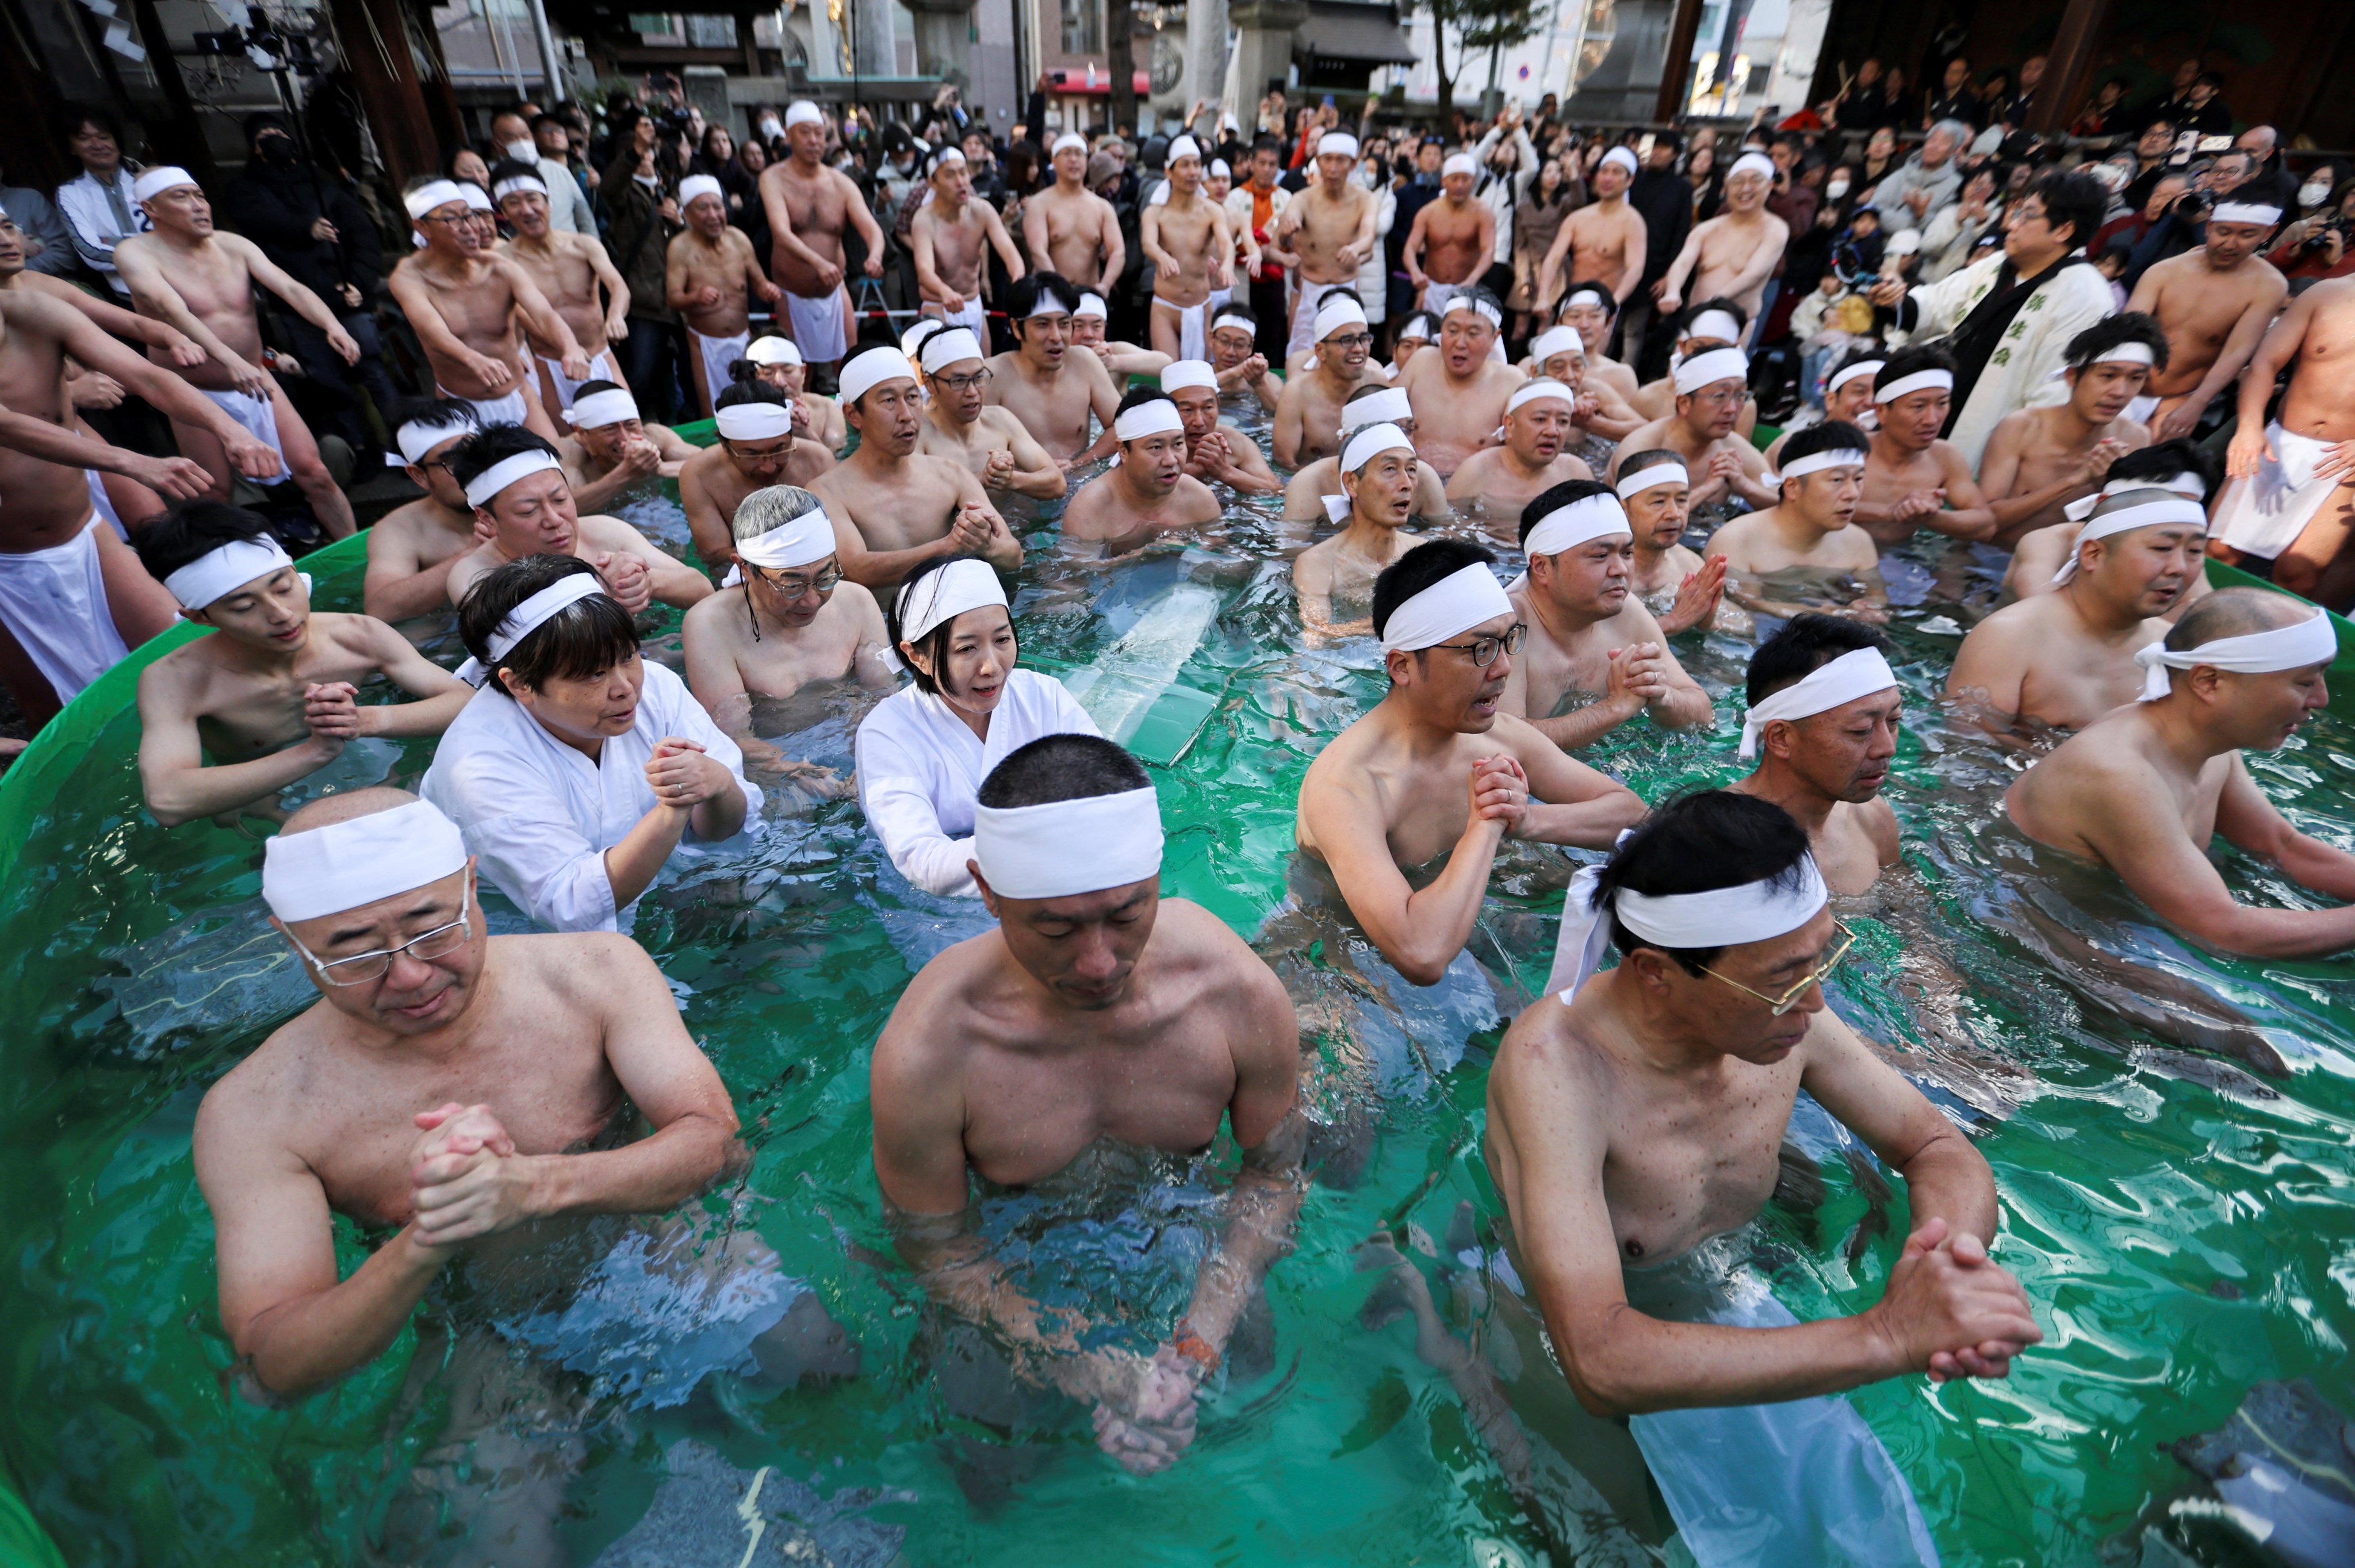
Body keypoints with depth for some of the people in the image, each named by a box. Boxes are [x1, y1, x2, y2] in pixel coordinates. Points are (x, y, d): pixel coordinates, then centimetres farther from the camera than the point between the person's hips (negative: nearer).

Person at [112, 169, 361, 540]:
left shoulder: (235, 246, 3)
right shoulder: (136, 253, -10)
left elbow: (289, 288, -11)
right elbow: (173, 311, -27)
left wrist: (331, 324, -32)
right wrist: (229, 359, -44)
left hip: (257, 383, 3)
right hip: (197, 397, -3)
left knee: (315, 474, -2)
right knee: (216, 498, 3)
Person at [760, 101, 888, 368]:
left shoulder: (841, 183, -1)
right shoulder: (774, 178, -10)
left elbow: (871, 228, -13)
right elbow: (782, 233, -26)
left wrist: (875, 256, -38)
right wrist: (818, 262, -45)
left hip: (835, 292, 3)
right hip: (792, 296, -3)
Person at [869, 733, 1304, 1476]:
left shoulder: (1242, 996, -28)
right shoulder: (923, 1055, -33)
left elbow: (1274, 1171, -10)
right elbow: (938, 1249, -17)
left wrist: (1196, 1351, -21)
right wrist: (1101, 1379, -25)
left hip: (1181, 1234, 2)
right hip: (1018, 1266, -1)